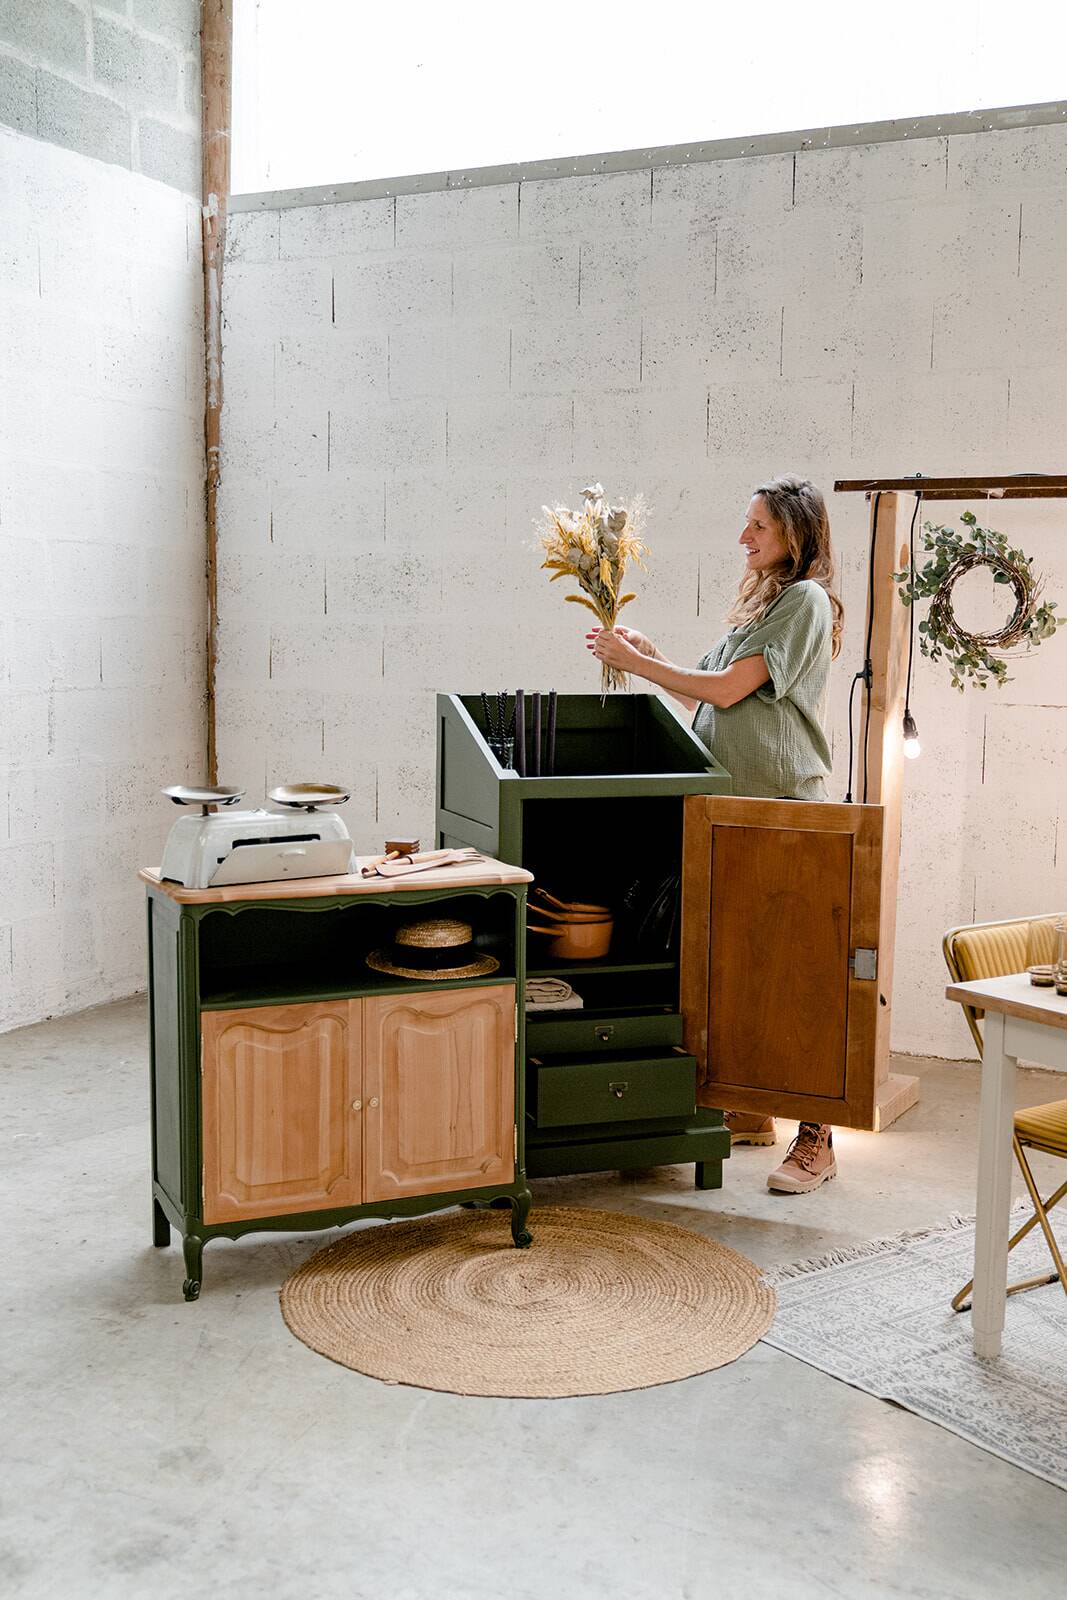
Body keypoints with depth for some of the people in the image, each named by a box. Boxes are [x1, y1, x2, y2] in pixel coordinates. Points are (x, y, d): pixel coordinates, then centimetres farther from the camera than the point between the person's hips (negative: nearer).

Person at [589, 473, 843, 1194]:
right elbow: (710, 695, 19)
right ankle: (751, 1112, 22)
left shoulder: (806, 599, -8)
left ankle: (817, 1140, -1)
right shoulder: (762, 600, 21)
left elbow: (728, 689, -15)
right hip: (737, 799, 9)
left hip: (784, 806, -9)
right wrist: (647, 654, 9)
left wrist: (637, 661, -8)